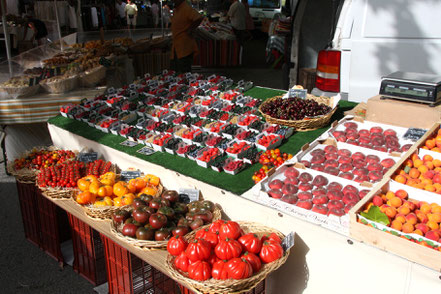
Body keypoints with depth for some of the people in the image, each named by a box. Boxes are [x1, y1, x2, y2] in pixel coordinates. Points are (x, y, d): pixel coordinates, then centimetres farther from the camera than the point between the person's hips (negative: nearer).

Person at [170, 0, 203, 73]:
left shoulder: (187, 9, -14)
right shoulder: (175, 10, 15)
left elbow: (199, 18, -27)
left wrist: (190, 30, -19)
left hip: (184, 48, -9)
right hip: (176, 47, 9)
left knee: (185, 72, -6)